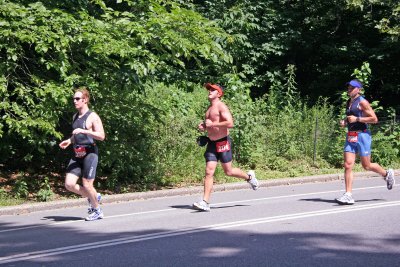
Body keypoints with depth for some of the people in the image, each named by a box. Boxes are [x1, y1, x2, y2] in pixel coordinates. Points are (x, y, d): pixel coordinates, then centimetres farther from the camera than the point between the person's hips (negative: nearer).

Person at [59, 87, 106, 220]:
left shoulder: (92, 117, -7)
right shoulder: (75, 117, 16)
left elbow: (101, 136, -15)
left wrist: (83, 131, -23)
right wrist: (69, 141, 9)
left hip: (90, 153, -7)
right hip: (77, 154, 7)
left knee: (87, 185, -5)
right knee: (69, 184, -3)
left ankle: (97, 211, 16)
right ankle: (93, 197, 20)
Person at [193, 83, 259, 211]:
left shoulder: (221, 106, -12)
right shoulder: (209, 108, 14)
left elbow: (230, 123, -25)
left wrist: (212, 124, -21)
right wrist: (203, 126, 9)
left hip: (223, 142, -7)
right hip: (212, 143, 7)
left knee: (228, 171, 4)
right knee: (209, 172, -3)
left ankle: (249, 177, 32)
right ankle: (205, 203, -8)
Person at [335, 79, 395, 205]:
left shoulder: (362, 102, -8)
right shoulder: (348, 103, 15)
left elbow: (374, 119, -12)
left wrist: (357, 119, -17)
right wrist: (344, 122, 8)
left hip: (362, 135, -7)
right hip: (350, 137, 7)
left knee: (366, 166, 3)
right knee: (348, 165, -6)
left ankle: (387, 174, 31)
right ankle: (348, 195, -7)